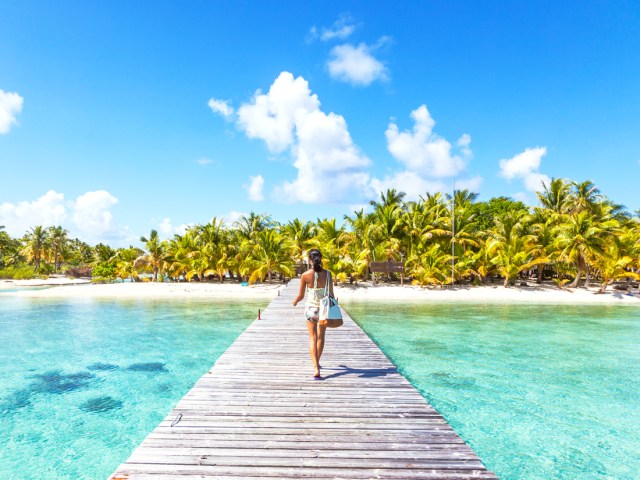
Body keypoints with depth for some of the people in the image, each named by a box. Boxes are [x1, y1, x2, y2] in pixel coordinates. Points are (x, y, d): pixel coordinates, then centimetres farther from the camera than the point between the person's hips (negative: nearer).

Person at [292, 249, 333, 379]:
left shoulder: (306, 275, -11)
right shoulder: (327, 274, -8)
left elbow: (301, 295, -4)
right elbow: (331, 294, -2)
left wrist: (295, 301, 19)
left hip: (311, 308, -2)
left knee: (313, 338, 5)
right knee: (321, 337, 20)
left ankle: (316, 368, -7)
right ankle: (317, 363, 38)